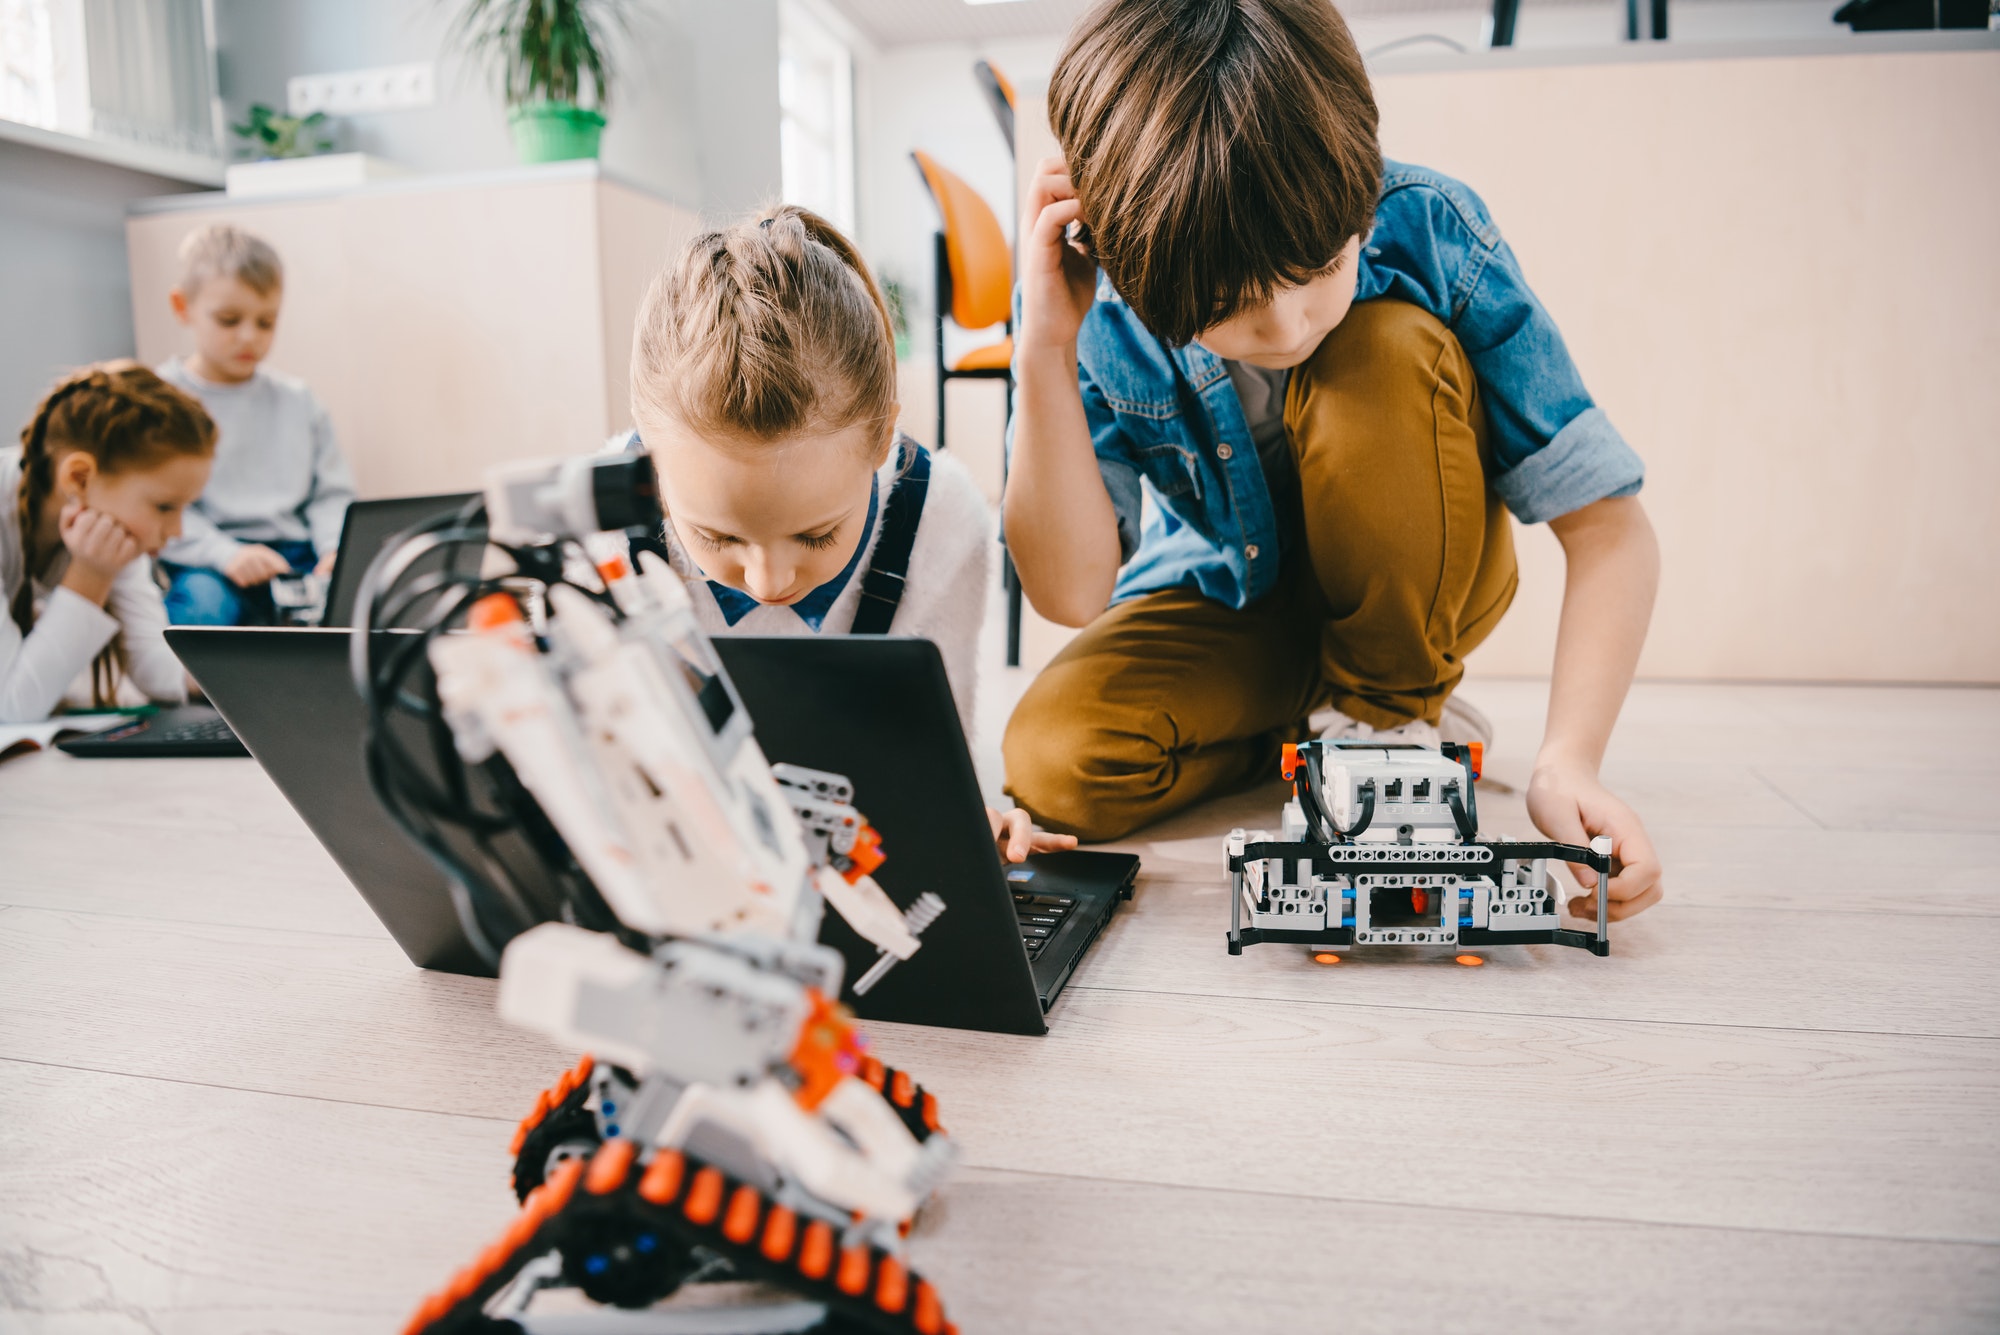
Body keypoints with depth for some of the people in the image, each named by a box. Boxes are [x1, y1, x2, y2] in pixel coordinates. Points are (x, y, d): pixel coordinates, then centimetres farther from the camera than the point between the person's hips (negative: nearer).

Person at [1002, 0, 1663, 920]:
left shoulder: (1428, 229, -26)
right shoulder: (1096, 307, -24)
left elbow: (1609, 528, -23)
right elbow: (1070, 593, -25)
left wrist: (1568, 759, -38)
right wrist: (1045, 352, -37)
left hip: (1415, 591, -1)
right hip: (1226, 597, 1)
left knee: (1387, 353, -31)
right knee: (1052, 763, -26)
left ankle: (1394, 711, -10)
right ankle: (1318, 721, 2)